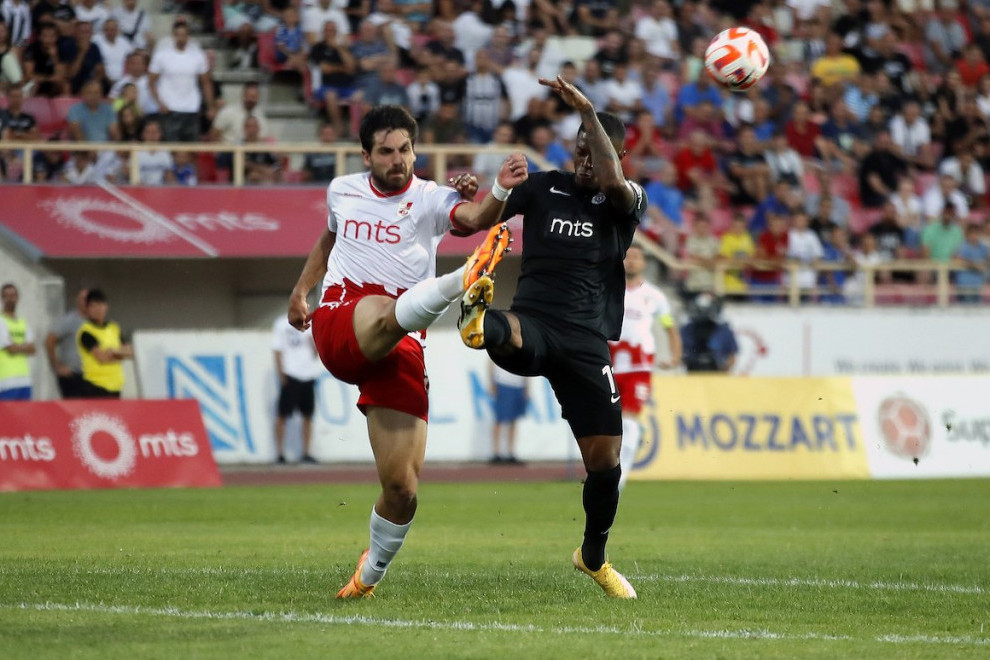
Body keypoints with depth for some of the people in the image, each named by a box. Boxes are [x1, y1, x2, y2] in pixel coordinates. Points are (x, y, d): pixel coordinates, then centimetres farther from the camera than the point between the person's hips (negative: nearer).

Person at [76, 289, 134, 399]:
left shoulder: (114, 329, 13)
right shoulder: (86, 332, -7)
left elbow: (130, 352, 8)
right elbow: (102, 358, -14)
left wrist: (115, 352, -11)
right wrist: (120, 356, 0)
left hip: (115, 386, 6)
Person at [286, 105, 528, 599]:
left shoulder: (430, 199, 4)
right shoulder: (342, 190, 15)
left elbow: (474, 218, -20)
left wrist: (501, 192, -40)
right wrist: (300, 291, 31)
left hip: (398, 352, 0)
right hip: (338, 332, 0)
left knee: (403, 489, -7)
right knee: (385, 314, -40)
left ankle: (371, 573, 18)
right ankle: (464, 280, -72)